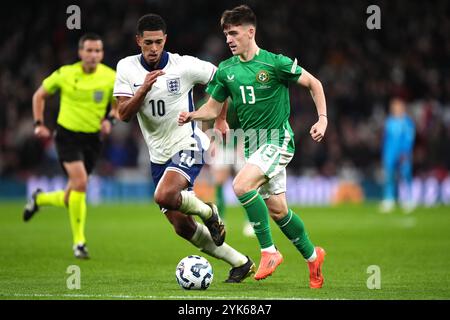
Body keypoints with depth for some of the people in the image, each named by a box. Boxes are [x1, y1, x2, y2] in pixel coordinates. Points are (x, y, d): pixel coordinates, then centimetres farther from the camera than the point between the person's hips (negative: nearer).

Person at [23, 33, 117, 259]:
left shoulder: (110, 77, -4)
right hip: (67, 134, -3)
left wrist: (109, 119, -12)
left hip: (92, 139, 3)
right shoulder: (65, 74, -6)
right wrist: (38, 124, 0)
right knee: (80, 183, -23)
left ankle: (40, 199, 42)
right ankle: (78, 242, -11)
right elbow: (39, 95, 9)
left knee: (71, 199, 6)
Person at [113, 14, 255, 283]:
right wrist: (144, 88, -24)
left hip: (188, 146, -5)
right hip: (159, 156, 5)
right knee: (182, 227, 5)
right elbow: (124, 114, -9)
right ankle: (241, 263, 20)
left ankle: (208, 212, -3)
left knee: (164, 196, -33)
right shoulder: (127, 68, -2)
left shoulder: (184, 66, -12)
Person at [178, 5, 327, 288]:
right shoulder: (226, 70, 4)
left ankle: (269, 251, -16)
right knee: (277, 210, 9)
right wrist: (192, 115, -8)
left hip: (278, 139, -6)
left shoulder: (275, 63, -11)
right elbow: (214, 108, 12)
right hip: (253, 143, 6)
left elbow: (313, 83, 0)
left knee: (242, 185, -27)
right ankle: (312, 256, 30)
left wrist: (323, 119, -8)